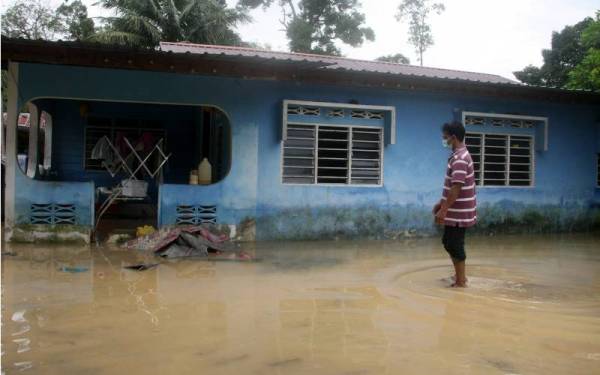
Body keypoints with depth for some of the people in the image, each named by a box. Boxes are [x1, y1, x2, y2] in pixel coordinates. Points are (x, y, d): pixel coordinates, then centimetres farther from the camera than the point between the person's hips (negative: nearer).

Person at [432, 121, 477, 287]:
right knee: (449, 243, 18)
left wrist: (443, 210, -23)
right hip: (458, 211, 10)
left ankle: (460, 282, 10)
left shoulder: (459, 159, -21)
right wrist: (442, 202, 22)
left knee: (454, 245, -1)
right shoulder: (460, 155, 12)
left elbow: (456, 188, -25)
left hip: (458, 212, -10)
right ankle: (460, 276, 29)